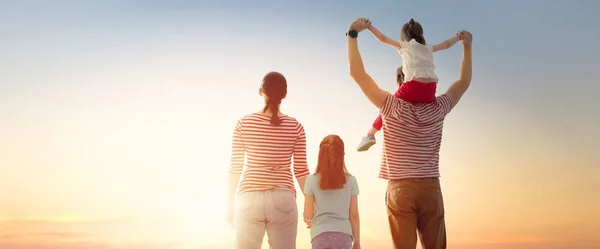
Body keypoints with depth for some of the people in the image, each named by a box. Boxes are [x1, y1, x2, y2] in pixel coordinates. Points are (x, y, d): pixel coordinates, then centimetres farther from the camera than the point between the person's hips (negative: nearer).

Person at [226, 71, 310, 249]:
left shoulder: (243, 124, -2)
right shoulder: (295, 127, -1)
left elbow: (235, 167, 0)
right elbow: (301, 170, -1)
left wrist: (230, 203, 9)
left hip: (249, 199, 0)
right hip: (282, 200, 0)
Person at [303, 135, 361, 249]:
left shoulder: (312, 180, -2)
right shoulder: (350, 181, 0)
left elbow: (308, 215, 1)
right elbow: (354, 215, 3)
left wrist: (308, 220, 25)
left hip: (321, 235, 0)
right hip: (343, 235, 1)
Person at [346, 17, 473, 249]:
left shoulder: (392, 107, -5)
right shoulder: (438, 109, 2)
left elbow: (357, 73, -5)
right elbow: (463, 82, 19)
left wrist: (352, 34, 0)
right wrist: (467, 46, 23)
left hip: (400, 189, -2)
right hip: (431, 189, 2)